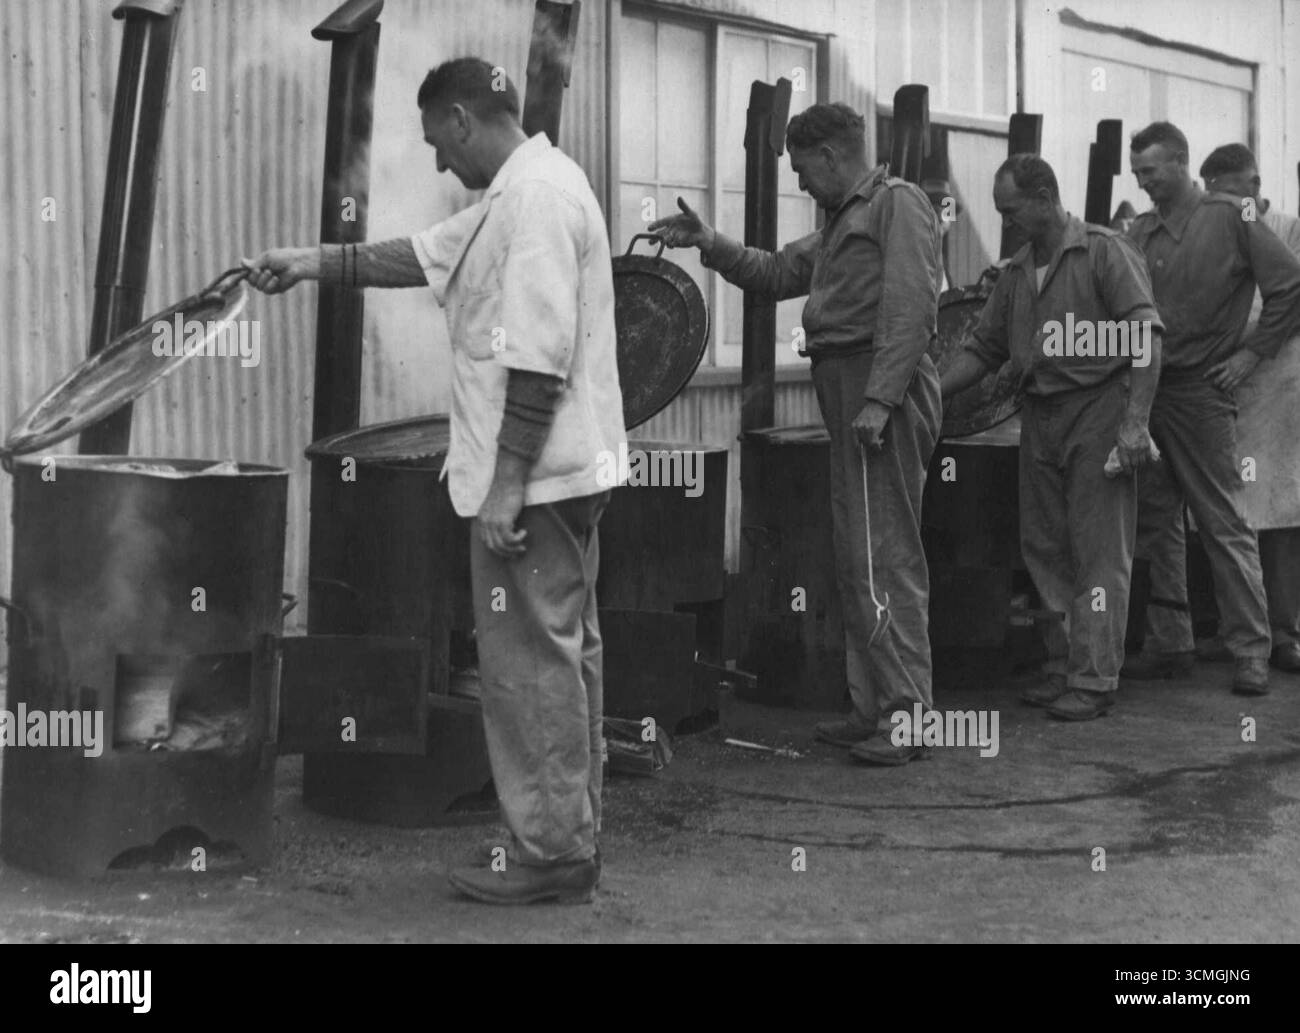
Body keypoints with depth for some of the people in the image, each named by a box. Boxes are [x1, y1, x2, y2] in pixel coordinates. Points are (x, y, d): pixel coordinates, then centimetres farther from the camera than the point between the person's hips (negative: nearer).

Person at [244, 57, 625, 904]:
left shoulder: (535, 195, -17)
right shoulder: (524, 191, 15)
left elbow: (537, 358, -23)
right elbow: (428, 256, 23)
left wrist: (507, 484, -22)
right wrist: (316, 263, 21)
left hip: (533, 476, -10)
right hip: (563, 472, 10)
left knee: (532, 662, -3)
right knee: (563, 653, 14)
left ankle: (551, 854, 5)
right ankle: (571, 839, 23)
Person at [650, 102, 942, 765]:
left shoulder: (898, 203, -6)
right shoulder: (843, 222, 25)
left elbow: (911, 307, -16)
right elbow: (779, 273, 27)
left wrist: (879, 399, -23)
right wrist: (709, 244, 15)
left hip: (883, 387, -10)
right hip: (848, 390, 10)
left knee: (886, 554, -11)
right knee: (857, 555, 11)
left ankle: (909, 714, -9)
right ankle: (873, 709, 17)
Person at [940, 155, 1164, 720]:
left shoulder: (1106, 252, -6)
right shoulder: (1016, 272, 15)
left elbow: (1145, 337, -12)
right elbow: (984, 348, 19)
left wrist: (1135, 421, -19)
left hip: (1099, 405, -7)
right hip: (1040, 414, 7)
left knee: (1098, 549, -5)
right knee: (1044, 547, 8)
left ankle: (1095, 678, -1)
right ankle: (1063, 666, 18)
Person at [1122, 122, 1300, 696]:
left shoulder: (1228, 218, -4)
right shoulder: (1140, 231, 11)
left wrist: (1252, 352, -5)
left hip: (1201, 394, -6)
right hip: (1145, 391, 6)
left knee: (1225, 526, -4)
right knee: (1155, 524, 9)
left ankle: (1251, 653, 1)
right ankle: (1169, 644, 17)